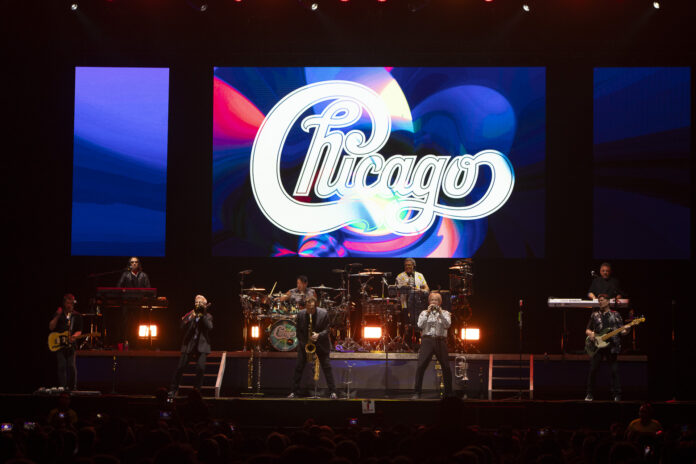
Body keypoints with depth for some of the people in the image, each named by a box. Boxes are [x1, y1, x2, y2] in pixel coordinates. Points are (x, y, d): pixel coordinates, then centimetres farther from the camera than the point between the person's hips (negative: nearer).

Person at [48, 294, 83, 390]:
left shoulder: (77, 316, 10)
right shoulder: (58, 314, 12)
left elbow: (79, 331, 5)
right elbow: (51, 328, 3)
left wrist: (73, 336, -15)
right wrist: (57, 316, -7)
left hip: (71, 344, -1)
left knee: (71, 366, -8)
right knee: (61, 366, -4)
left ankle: (73, 387, -1)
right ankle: (62, 388, -2)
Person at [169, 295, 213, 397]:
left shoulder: (208, 316, 9)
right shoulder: (189, 315, 11)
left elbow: (210, 327, -10)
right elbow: (183, 326, -3)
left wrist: (203, 315, -13)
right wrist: (191, 317, -13)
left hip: (201, 345, -1)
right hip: (188, 344, 1)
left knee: (200, 368, -14)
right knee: (180, 367, -3)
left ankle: (196, 390, -1)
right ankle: (173, 390, 6)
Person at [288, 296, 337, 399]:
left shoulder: (324, 313, -12)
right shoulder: (300, 314, -6)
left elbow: (326, 330, -9)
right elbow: (299, 332, 0)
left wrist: (318, 335, -29)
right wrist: (304, 343, -10)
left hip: (320, 344, -2)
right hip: (304, 344, 2)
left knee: (327, 367, -6)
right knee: (298, 368, -3)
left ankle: (332, 392, -3)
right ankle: (294, 392, 3)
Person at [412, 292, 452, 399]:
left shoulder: (445, 313, 13)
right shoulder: (424, 313, 13)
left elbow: (447, 325, -5)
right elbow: (420, 325, -3)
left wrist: (440, 313, -12)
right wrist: (428, 313, -8)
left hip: (440, 341, 1)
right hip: (427, 341, -1)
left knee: (446, 367, -2)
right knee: (421, 366, -14)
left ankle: (448, 393, 12)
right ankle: (417, 393, -12)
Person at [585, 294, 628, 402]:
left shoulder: (615, 315, 10)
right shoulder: (594, 315, 14)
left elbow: (621, 331, 6)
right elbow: (587, 330, 17)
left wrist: (625, 331, -16)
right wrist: (590, 333, -5)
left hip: (612, 346, -1)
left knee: (614, 370, -3)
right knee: (593, 369, -4)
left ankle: (616, 395, 2)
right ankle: (590, 394, 4)